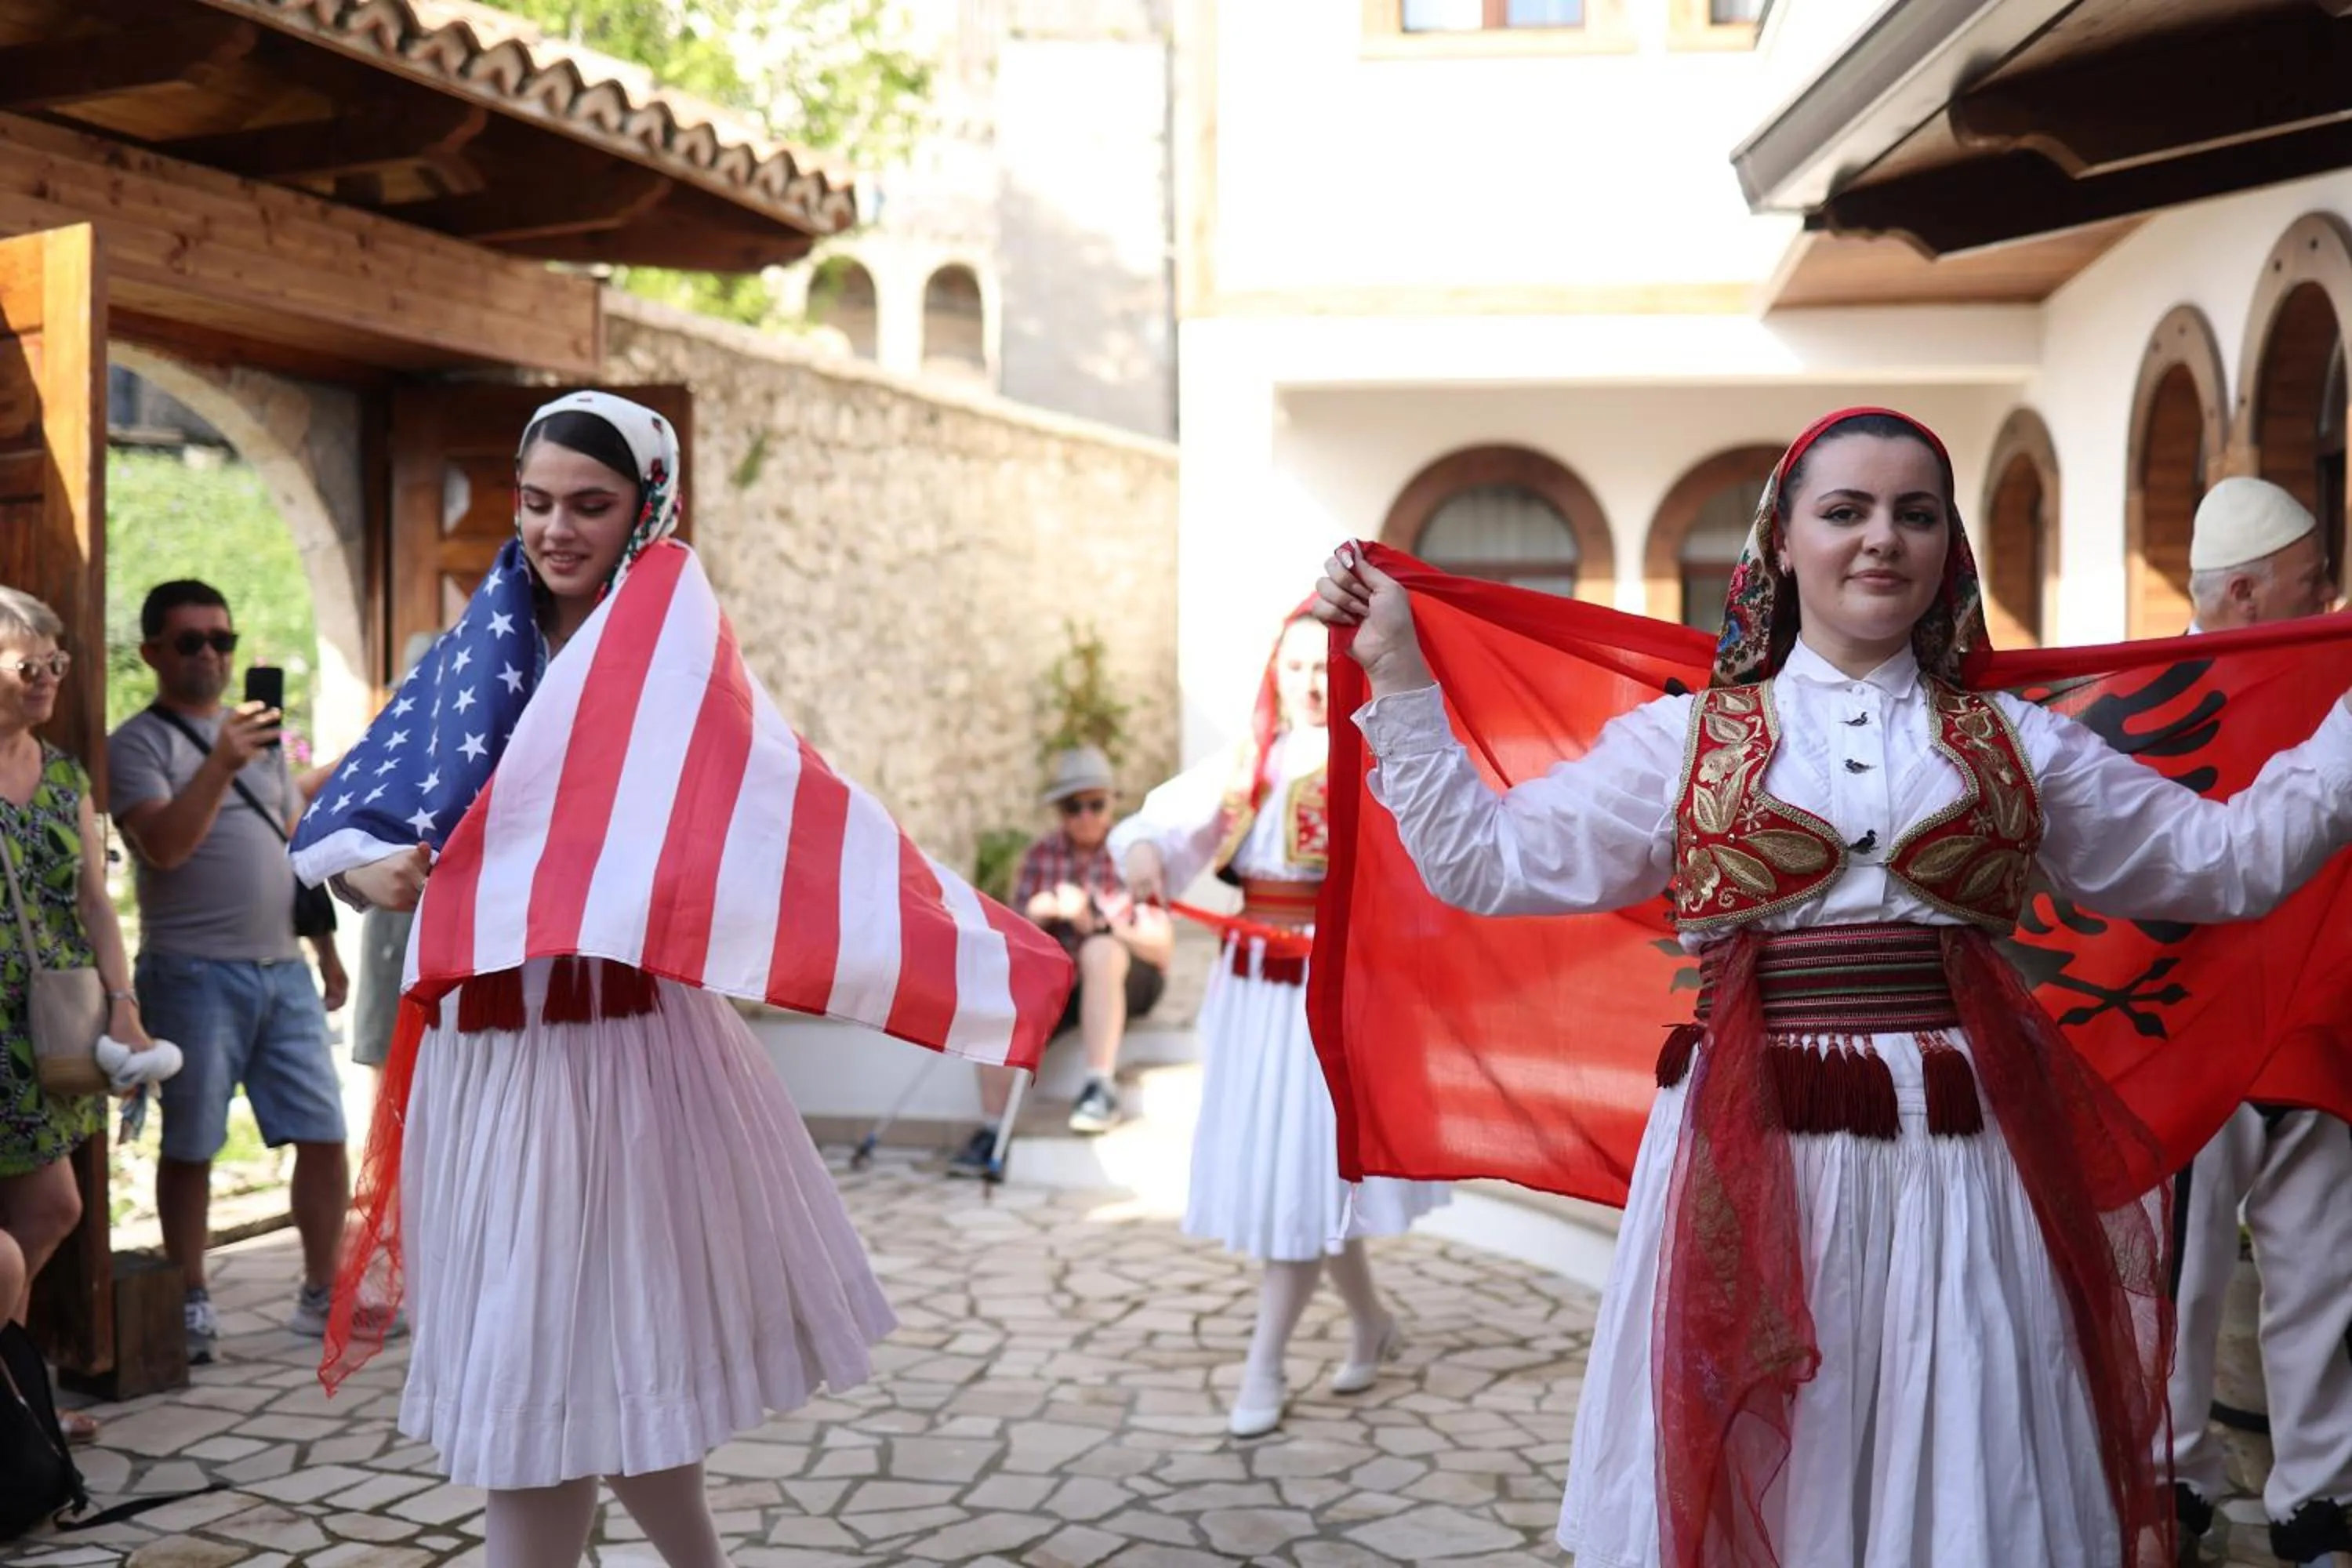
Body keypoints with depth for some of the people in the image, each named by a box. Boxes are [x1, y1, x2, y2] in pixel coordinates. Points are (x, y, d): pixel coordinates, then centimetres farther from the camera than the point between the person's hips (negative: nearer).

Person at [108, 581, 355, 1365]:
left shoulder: (258, 731, 18)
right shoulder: (139, 741, -1)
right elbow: (162, 845, -17)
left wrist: (326, 943, 19)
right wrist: (221, 764, -27)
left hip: (284, 966, 5)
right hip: (196, 970, -5)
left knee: (325, 1134, 2)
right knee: (190, 1147, 3)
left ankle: (320, 1295, 14)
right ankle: (191, 1305, 17)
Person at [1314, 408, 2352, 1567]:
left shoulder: (2019, 744, 10)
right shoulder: (1684, 738, 5)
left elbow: (2228, 858, 12)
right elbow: (1482, 860, 2)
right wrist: (1396, 672, 1)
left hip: (1963, 1157, 2)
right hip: (1753, 1157, -1)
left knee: (1956, 1472, 9)